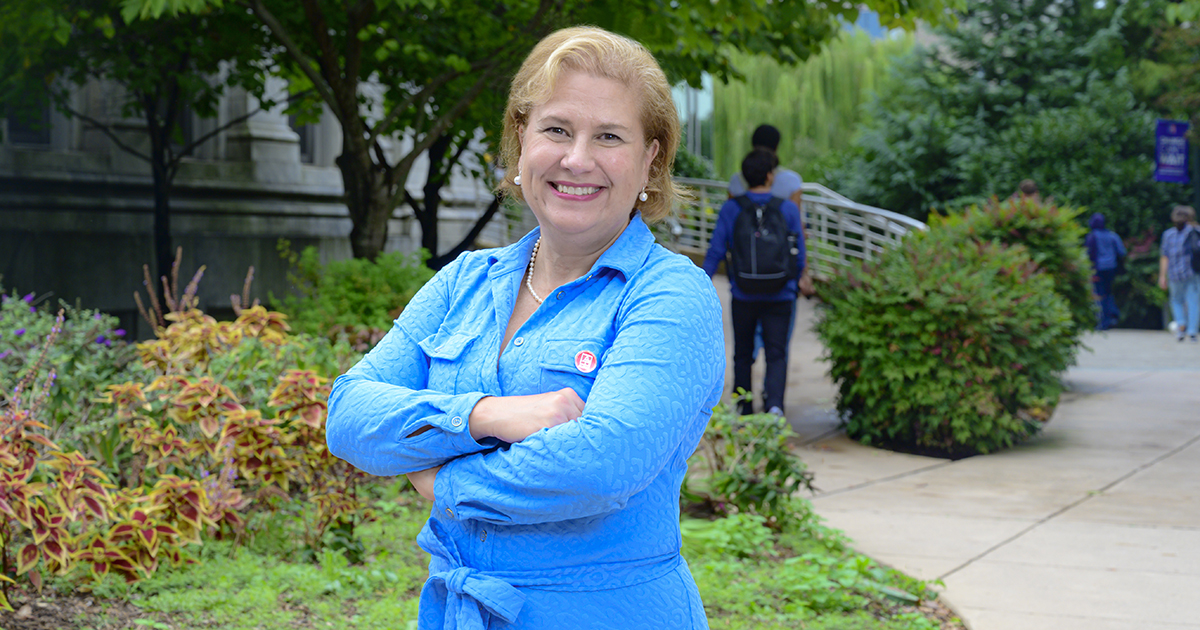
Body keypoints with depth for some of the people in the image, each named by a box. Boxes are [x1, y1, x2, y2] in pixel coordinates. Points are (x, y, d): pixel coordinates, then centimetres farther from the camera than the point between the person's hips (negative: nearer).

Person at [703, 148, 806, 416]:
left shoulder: (731, 209, -3)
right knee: (776, 354, 2)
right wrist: (796, 285, 19)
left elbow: (716, 252, -4)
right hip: (779, 295, 0)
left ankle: (744, 411, 22)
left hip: (743, 296, 1)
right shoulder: (788, 208, -2)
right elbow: (799, 254, 4)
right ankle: (774, 402, -21)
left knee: (743, 354, 15)